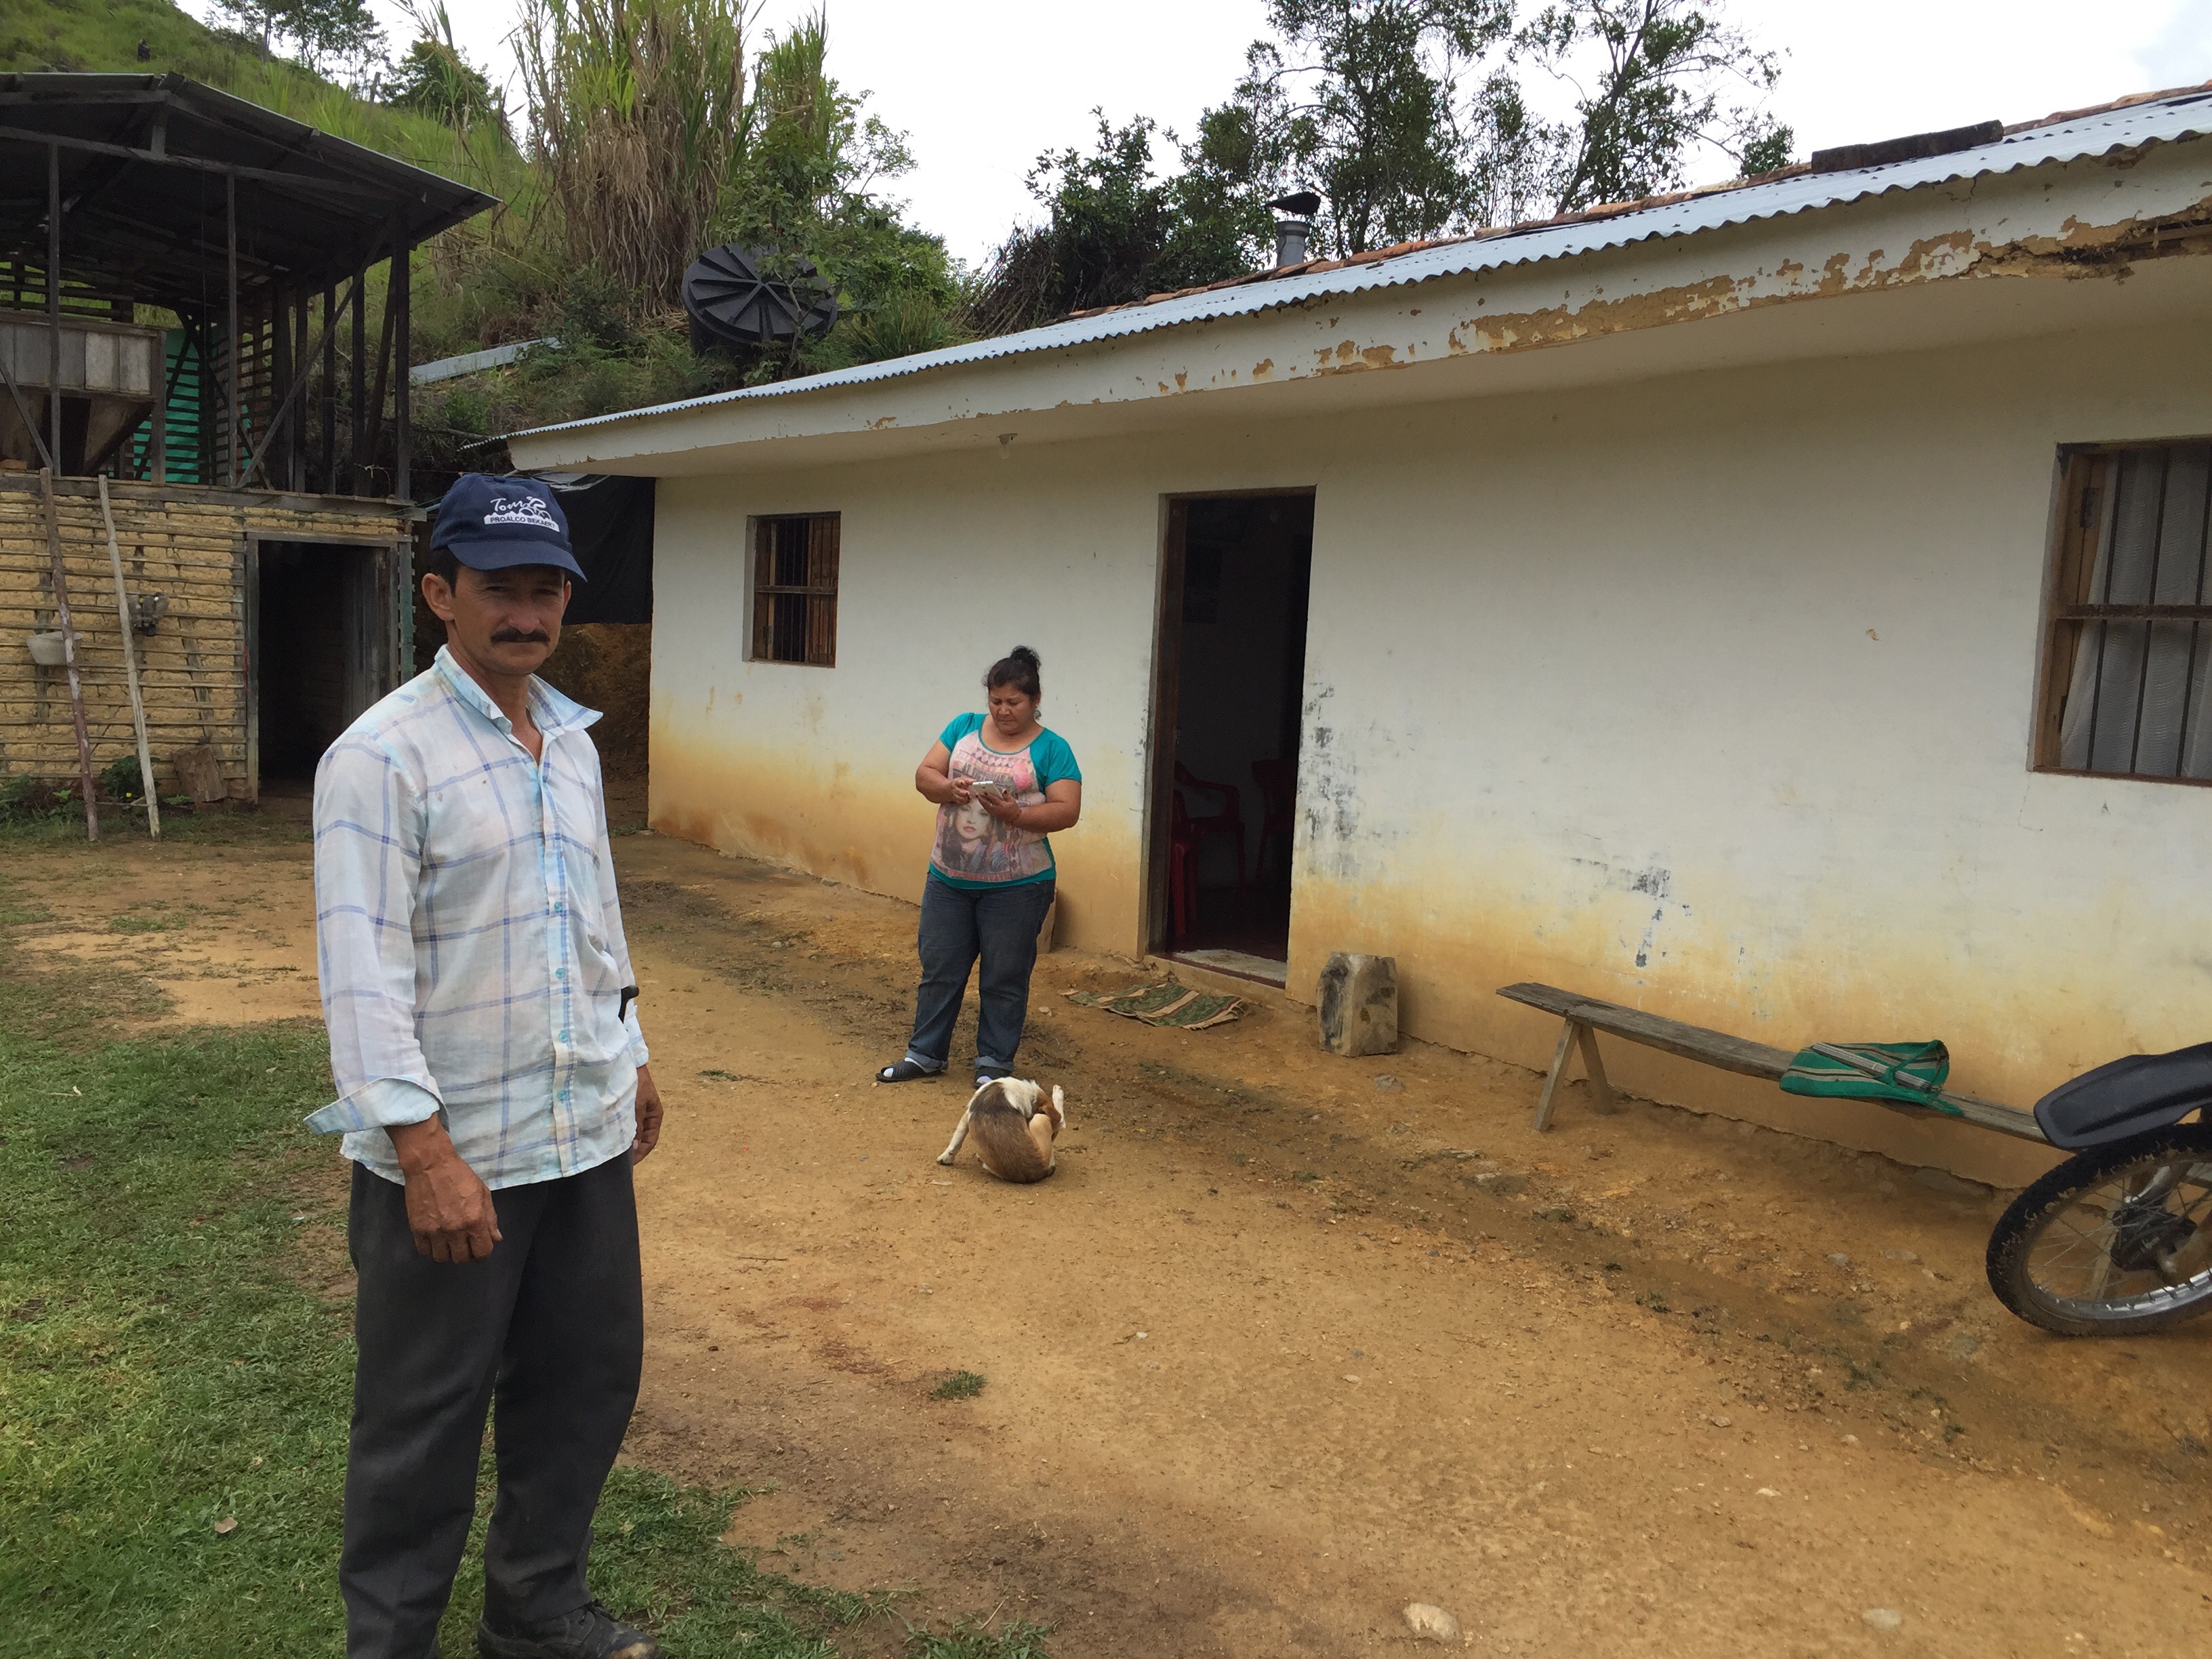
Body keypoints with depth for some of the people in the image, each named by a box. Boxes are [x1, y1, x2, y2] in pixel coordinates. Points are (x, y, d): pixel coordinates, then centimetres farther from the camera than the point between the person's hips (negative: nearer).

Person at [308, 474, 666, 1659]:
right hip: (451, 1154, -7)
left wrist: (630, 1056, 21)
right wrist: (426, 1151, -22)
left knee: (588, 1381, 17)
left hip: (586, 1135, 7)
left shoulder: (573, 741, 10)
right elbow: (362, 970, -18)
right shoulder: (382, 754, -13)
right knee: (424, 1422, 8)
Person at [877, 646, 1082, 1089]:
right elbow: (924, 774, 4)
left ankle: (994, 1061, 21)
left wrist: (1015, 814, -25)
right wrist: (948, 789, -18)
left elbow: (1067, 811, -11)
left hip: (1016, 887, -3)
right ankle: (926, 1053, 25)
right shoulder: (965, 728, 7)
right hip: (948, 879, 4)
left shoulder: (1051, 749, -4)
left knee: (1004, 978, 6)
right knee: (939, 968, 11)